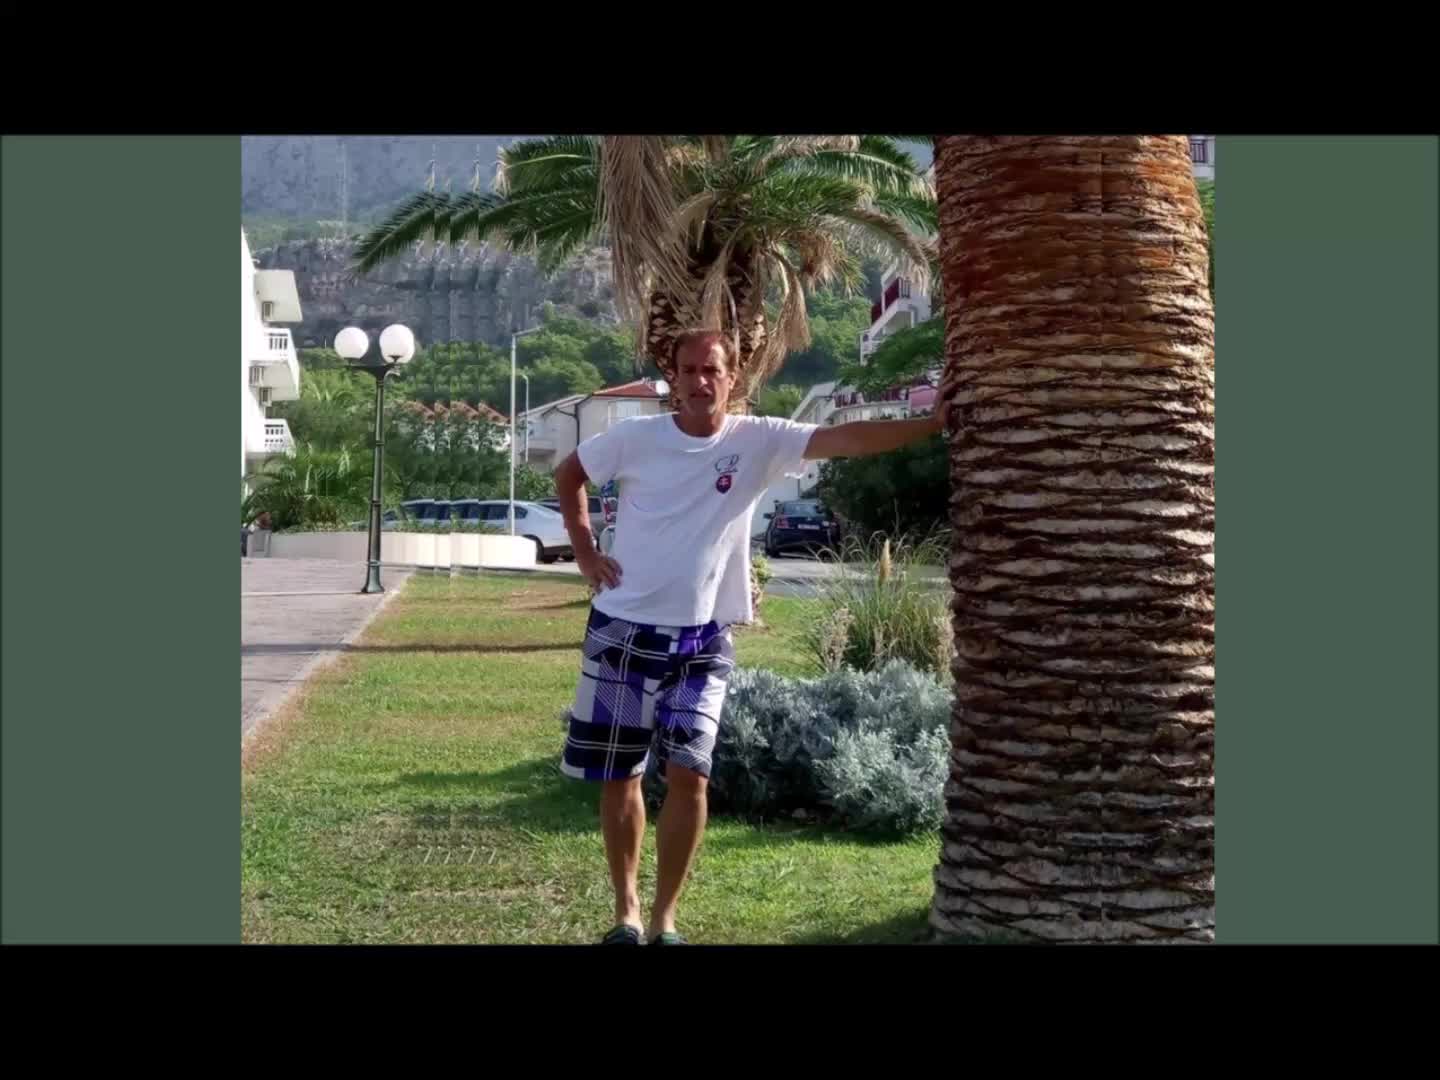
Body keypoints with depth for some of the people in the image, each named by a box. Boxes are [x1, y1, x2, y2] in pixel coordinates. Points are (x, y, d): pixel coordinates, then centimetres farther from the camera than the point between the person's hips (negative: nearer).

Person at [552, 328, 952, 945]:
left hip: (701, 640, 0)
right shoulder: (635, 438, -5)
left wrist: (934, 423, -25)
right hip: (622, 633, 1)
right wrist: (583, 549, 3)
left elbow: (846, 439, -16)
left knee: (688, 775, -9)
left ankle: (664, 919, 4)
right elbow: (568, 474, 12)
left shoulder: (758, 440, -6)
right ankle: (626, 910, 22)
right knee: (618, 777, 7)